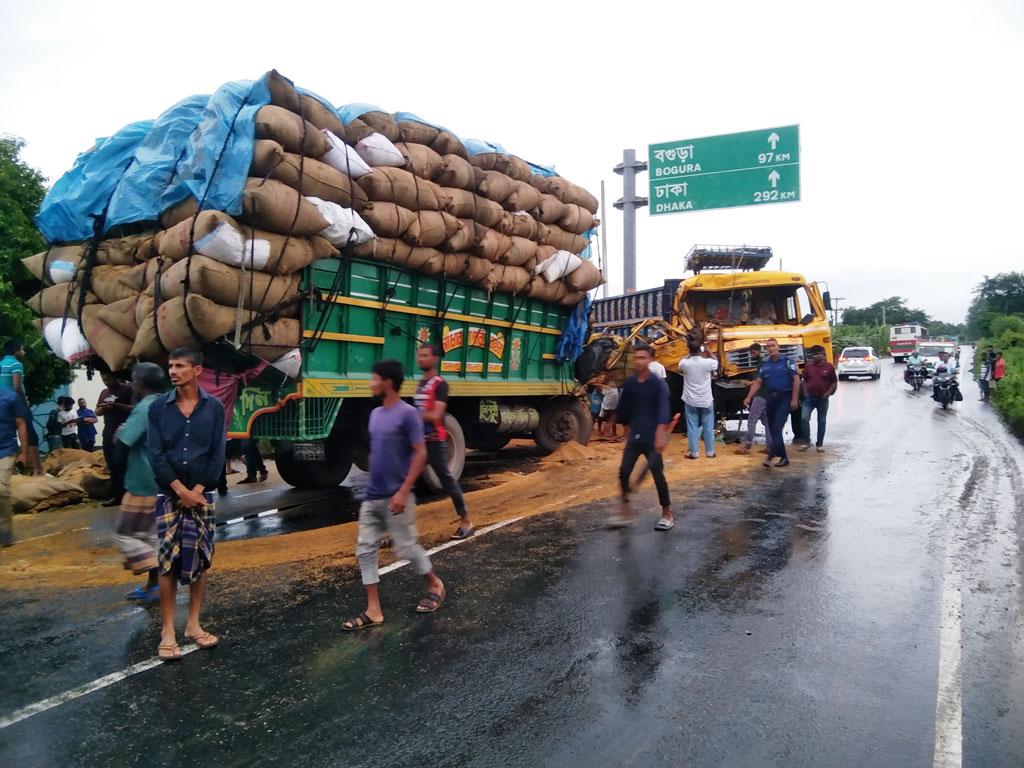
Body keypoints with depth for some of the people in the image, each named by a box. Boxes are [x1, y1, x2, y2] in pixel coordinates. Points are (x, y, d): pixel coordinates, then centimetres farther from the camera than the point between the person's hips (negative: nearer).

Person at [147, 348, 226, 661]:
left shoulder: (214, 407, 0)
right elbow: (155, 454, -5)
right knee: (168, 562, -1)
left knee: (200, 559, 6)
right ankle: (168, 630, 8)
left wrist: (196, 491, -10)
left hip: (202, 494, 1)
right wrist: (181, 490, -13)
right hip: (169, 494, -1)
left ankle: (193, 624, 18)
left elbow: (218, 454, -2)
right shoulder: (158, 407, 0)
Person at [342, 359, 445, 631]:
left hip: (395, 497, -8)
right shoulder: (375, 414, 9)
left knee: (407, 547, 4)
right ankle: (373, 611, 12)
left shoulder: (407, 414, -15)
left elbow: (420, 454, -16)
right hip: (372, 497, 8)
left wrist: (403, 492, -20)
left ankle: (435, 586, 30)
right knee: (365, 550, 5)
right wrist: (372, 484, 17)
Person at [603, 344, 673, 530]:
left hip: (652, 437, -5)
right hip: (634, 436, 5)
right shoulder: (629, 383, 4)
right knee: (623, 472, 3)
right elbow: (622, 405, 20)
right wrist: (611, 422, 30)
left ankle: (667, 515, 14)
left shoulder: (658, 384, -13)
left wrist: (660, 435, -37)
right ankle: (626, 512, 16)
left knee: (658, 476, 0)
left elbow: (663, 410, -24)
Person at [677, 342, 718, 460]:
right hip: (706, 400, 0)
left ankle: (694, 452, 9)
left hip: (690, 401, 0)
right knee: (708, 427, 10)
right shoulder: (707, 362, -12)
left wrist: (689, 354, 20)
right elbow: (716, 361, 13)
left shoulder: (685, 363, -12)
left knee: (692, 427, 6)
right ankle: (710, 452, 16)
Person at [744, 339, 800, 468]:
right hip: (770, 399, 6)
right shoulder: (764, 365, 11)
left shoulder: (787, 362, -2)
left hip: (784, 398, -6)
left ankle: (770, 456, -22)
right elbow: (758, 383, 9)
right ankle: (783, 457, 17)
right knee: (772, 429, 7)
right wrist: (749, 397, -3)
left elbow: (796, 380, -6)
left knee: (777, 428, -15)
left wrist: (794, 399, -13)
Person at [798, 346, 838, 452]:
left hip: (822, 398, -1)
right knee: (804, 418, -11)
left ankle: (819, 444, 17)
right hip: (809, 397, 1)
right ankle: (806, 441, 4)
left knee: (821, 421, 7)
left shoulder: (828, 366, -4)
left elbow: (834, 382, 3)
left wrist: (828, 393, -8)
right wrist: (805, 393, 3)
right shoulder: (808, 366, 2)